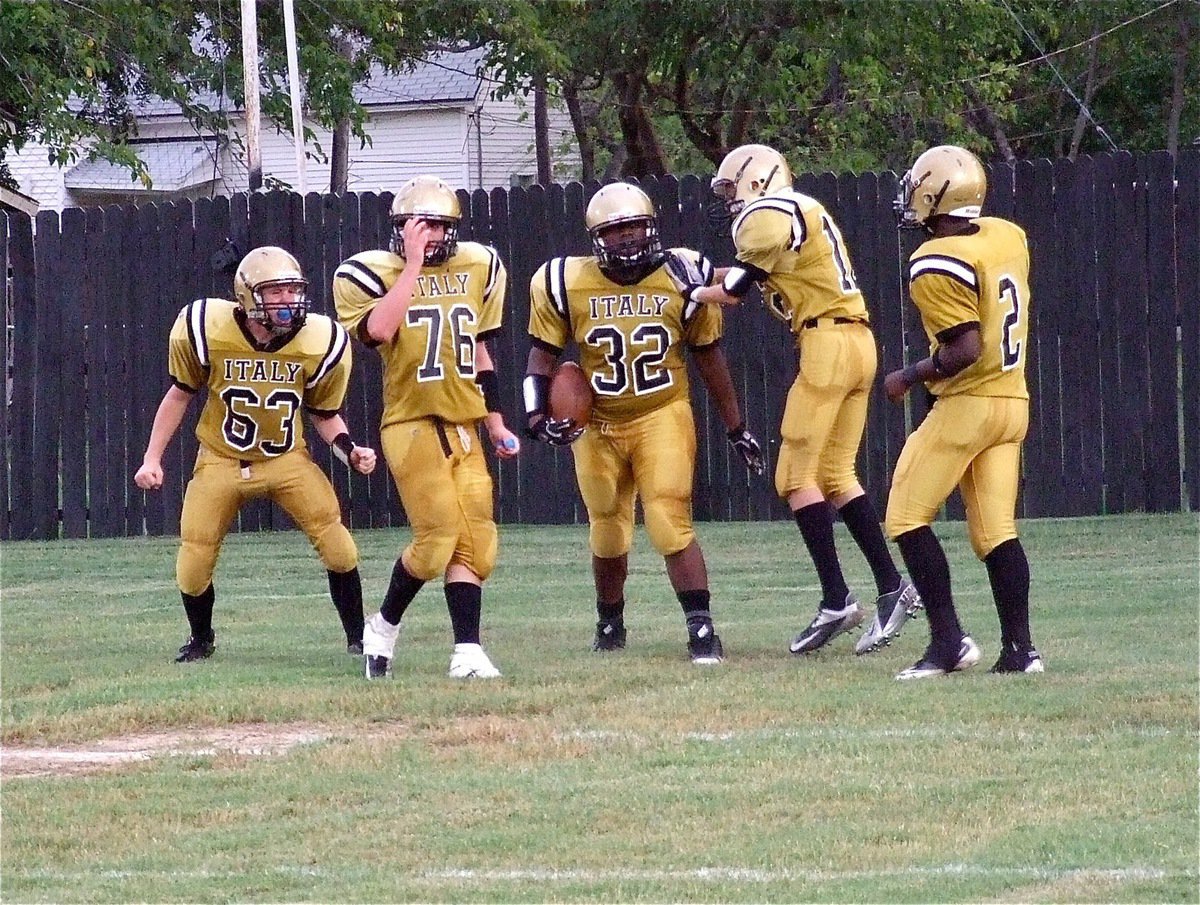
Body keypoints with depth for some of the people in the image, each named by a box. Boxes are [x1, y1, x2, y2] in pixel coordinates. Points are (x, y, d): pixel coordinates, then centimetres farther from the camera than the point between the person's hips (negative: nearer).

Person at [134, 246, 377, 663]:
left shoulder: (319, 344, -16)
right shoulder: (207, 331, -19)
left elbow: (324, 413, 2)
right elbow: (180, 394, -1)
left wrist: (349, 451, -16)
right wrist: (152, 458, -3)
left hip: (287, 459, 0)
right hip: (221, 460, 0)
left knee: (337, 546, -14)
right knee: (193, 566, -3)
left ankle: (358, 639, 4)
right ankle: (200, 639, 27)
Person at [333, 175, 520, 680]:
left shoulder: (477, 269, 12)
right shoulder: (370, 274, -3)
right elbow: (377, 331, -24)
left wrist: (497, 425, 18)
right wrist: (414, 263, -19)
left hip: (464, 426, 6)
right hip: (413, 424, -6)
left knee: (475, 542, -2)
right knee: (439, 534, -13)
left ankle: (467, 653, -2)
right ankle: (383, 627, 9)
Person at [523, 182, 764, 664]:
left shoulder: (682, 278, -8)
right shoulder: (566, 284, -9)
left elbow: (708, 356, 4)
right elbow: (543, 353, 1)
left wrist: (736, 428, 9)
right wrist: (537, 416, -14)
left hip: (663, 417, -2)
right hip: (597, 426, 2)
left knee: (671, 525, -17)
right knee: (608, 538, 14)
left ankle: (701, 628, -14)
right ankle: (610, 624, 38)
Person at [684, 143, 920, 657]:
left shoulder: (767, 215, -5)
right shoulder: (806, 212, 24)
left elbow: (733, 292, -4)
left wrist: (692, 293, 14)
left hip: (827, 343, -9)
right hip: (858, 343, 9)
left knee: (798, 476, -6)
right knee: (836, 475, 11)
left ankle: (836, 599, -10)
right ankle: (892, 587, 5)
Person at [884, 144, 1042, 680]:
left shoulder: (938, 264, -18)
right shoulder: (1009, 237, 5)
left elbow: (965, 349, -22)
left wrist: (910, 377, -10)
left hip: (966, 404, -8)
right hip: (1013, 401, 8)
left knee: (908, 520, 1)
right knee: (996, 530, 9)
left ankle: (948, 641, -4)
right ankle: (1019, 649, 5)